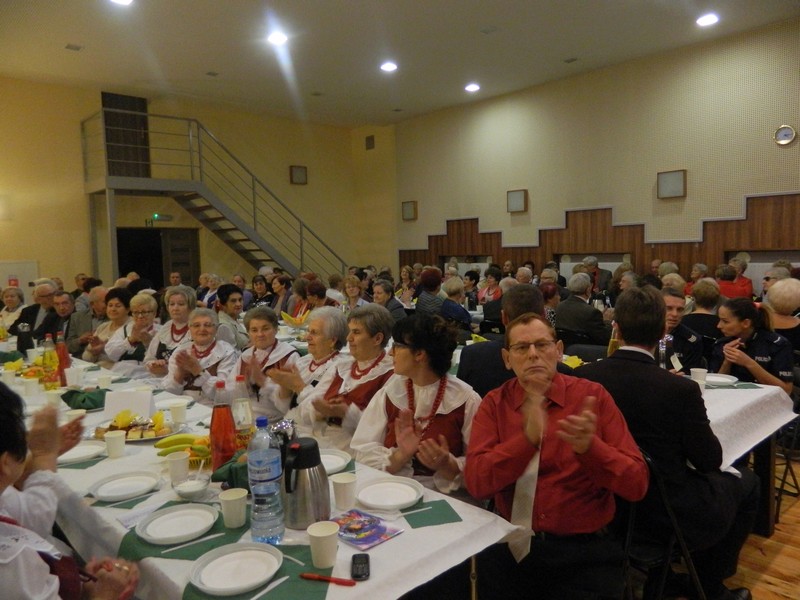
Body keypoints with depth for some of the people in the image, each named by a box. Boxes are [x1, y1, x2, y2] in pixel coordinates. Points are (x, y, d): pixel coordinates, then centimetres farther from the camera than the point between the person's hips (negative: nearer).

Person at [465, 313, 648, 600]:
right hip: (511, 544, 1)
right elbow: (476, 482, -13)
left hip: (585, 549, 0)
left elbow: (636, 484, -7)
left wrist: (589, 446, -26)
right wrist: (528, 438, -27)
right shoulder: (494, 404, -1)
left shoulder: (592, 396, -4)